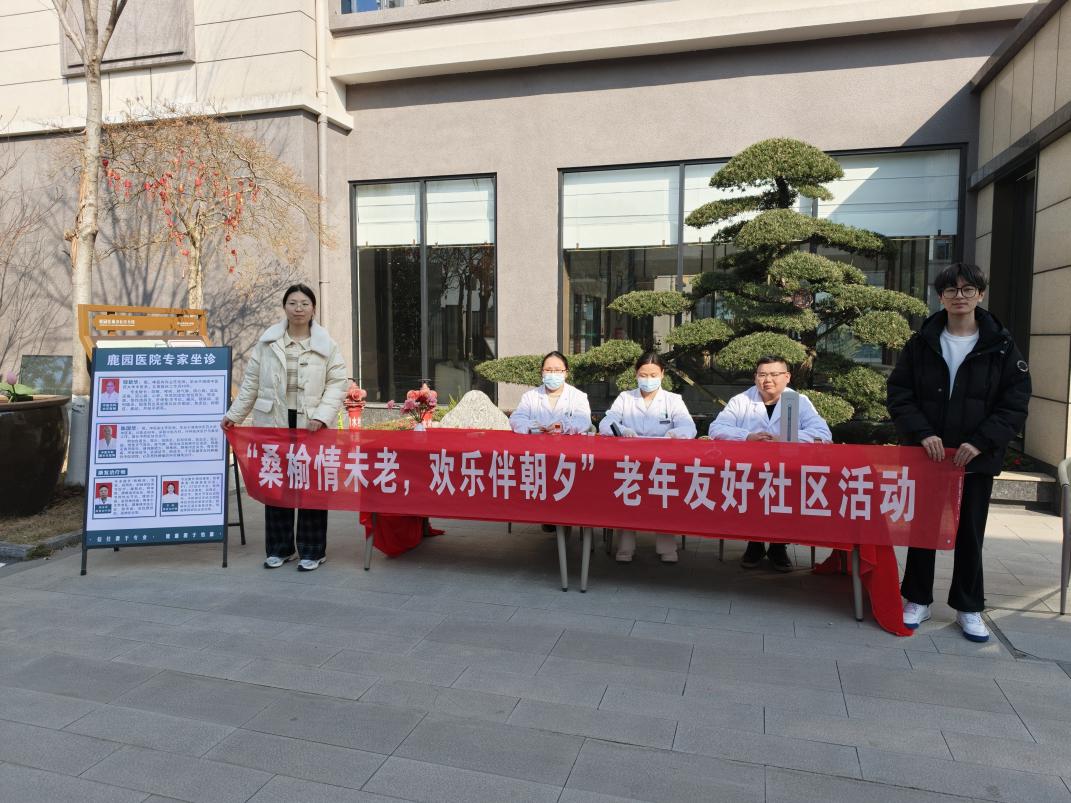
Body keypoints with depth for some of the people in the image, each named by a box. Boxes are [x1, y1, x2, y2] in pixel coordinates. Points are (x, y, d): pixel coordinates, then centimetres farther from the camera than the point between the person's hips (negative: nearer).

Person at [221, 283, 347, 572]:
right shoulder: (267, 342, 7)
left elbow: (336, 384, -2)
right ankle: (279, 548, 21)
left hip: (309, 426, -2)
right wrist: (234, 415, 7)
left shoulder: (327, 345, 1)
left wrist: (322, 416, -14)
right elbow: (251, 383, 11)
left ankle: (312, 551, 14)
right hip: (273, 423, 2)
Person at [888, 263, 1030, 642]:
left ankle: (969, 608, 25)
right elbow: (898, 394, -3)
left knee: (970, 533, 11)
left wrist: (981, 442, -17)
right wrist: (922, 433, -16)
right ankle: (918, 600, 24)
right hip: (926, 455, 1)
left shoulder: (1002, 346, -2)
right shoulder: (921, 343, 0)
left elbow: (1015, 405, -4)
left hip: (977, 459, 0)